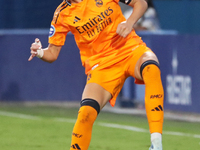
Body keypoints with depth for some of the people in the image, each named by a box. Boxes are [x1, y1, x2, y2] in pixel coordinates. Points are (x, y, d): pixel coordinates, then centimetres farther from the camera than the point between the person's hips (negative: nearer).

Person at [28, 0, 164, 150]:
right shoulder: (62, 14, 1)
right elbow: (52, 54, 3)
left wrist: (129, 23, -12)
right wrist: (39, 52, -20)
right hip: (101, 64, 1)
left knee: (151, 69, -36)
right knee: (86, 112, -22)